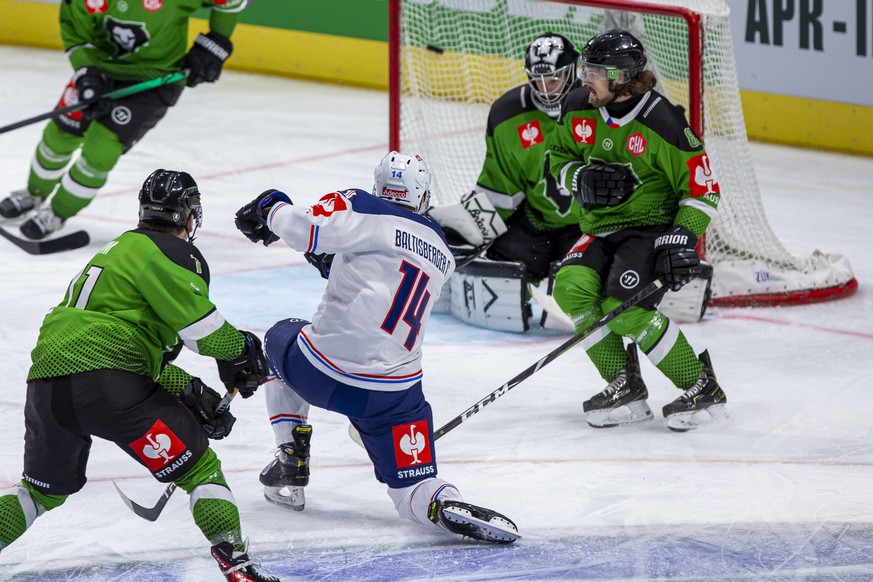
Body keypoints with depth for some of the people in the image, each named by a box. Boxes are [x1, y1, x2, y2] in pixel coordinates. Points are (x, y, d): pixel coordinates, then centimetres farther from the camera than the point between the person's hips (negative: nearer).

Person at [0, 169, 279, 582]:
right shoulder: (170, 253, 2)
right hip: (107, 382, -8)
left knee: (44, 489, 27)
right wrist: (240, 349, 9)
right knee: (199, 467, 3)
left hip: (45, 383, 8)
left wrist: (192, 393, 23)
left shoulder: (117, 250, 31)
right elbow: (196, 322, -10)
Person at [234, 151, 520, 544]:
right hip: (394, 389, 3)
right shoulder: (440, 252, 17)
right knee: (413, 489, 8)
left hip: (321, 372, -3)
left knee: (282, 338, 33)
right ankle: (447, 504, -29)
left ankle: (291, 463, 25)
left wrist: (271, 208, 2)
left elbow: (307, 229, -17)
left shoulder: (363, 210, -3)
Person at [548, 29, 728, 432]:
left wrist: (682, 239, -24)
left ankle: (703, 389, -11)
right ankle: (625, 389, -8)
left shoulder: (662, 123, -19)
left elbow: (702, 188, -13)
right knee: (571, 288, -21)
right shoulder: (579, 110, -2)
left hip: (652, 227, -6)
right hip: (600, 229, 6)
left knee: (625, 309, -26)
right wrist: (580, 178, -8)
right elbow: (558, 157, 15)